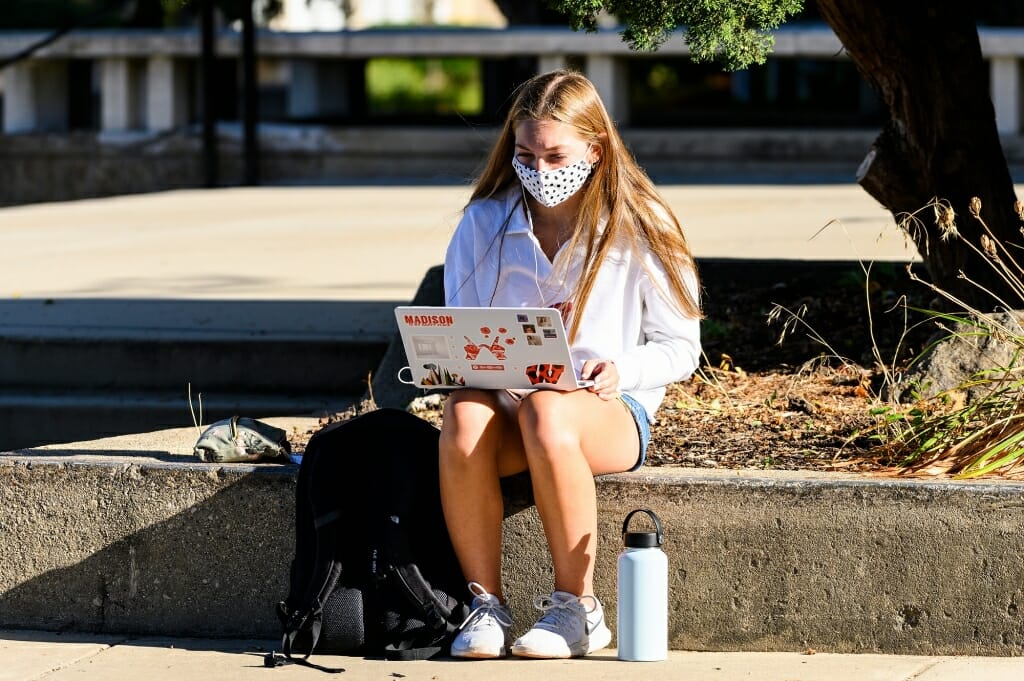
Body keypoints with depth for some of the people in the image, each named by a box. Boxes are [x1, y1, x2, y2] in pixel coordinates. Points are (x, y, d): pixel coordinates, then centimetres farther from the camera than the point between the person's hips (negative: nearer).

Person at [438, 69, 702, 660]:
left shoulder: (640, 229, -1)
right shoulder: (484, 224, 6)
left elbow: (680, 347, 1)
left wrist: (621, 370, -20)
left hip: (611, 411, -2)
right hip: (503, 395, 2)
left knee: (547, 412, -40)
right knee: (464, 418, -36)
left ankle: (577, 607, -26)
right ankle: (486, 603, -23)